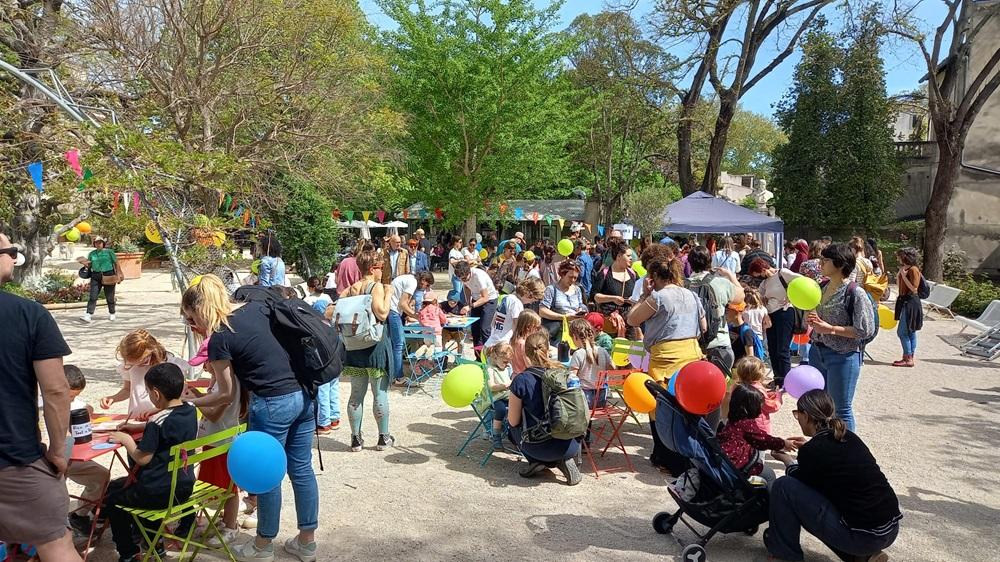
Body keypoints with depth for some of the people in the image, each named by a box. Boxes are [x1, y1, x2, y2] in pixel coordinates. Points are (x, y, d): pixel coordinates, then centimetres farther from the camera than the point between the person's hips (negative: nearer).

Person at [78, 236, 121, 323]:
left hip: (109, 276, -2)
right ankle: (88, 315, -13)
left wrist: (118, 274, -5)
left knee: (109, 296, 6)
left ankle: (112, 314, 23)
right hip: (96, 276, 2)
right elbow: (89, 265, 13)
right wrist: (84, 263, -9)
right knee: (93, 296, -8)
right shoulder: (92, 253, 11)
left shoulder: (109, 252, 2)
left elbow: (116, 263, 2)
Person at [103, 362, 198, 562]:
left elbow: (142, 458, -17)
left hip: (158, 493, -8)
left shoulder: (157, 422, -22)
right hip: (185, 487, 8)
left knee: (110, 495, 16)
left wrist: (126, 439, -3)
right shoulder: (191, 411, -1)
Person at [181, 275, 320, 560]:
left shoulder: (219, 338, -8)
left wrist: (191, 402, 15)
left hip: (273, 405, -7)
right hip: (304, 394, 7)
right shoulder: (257, 307, 8)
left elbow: (227, 395, -1)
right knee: (302, 468, 16)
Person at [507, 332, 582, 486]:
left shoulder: (521, 380, -11)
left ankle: (537, 462, 7)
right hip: (572, 447, 2)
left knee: (513, 429, 28)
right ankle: (564, 460, 10)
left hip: (540, 448, -2)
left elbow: (513, 421, -4)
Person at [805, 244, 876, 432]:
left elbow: (866, 329, -18)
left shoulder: (855, 293, -16)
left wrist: (831, 329, -20)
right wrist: (811, 320, -5)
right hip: (817, 352, 8)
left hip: (842, 356, -8)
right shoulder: (822, 287, 6)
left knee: (841, 409, 4)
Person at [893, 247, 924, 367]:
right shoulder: (905, 269, 14)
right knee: (910, 332, 12)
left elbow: (913, 288, -20)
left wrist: (903, 275, -17)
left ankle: (908, 359, -6)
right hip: (905, 302, 10)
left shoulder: (913, 270, -14)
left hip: (910, 303, -10)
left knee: (902, 332, -10)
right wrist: (899, 274, 6)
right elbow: (899, 285, 17)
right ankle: (909, 358, 17)